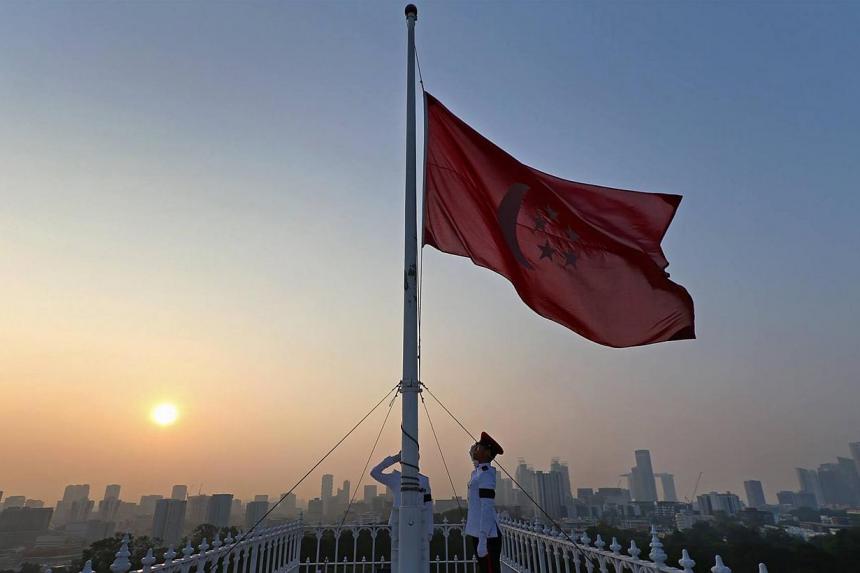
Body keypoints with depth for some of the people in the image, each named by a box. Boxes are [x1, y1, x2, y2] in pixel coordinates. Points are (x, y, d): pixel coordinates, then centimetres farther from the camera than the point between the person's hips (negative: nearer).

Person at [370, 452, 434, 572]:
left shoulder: (423, 480, 7)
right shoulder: (395, 478, 7)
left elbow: (428, 507, 7)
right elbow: (374, 472, -1)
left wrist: (430, 530, 1)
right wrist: (393, 459, -2)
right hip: (399, 522, 0)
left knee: (422, 558, -3)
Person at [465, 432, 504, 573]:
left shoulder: (485, 475, -16)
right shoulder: (478, 471, 10)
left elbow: (487, 509, -21)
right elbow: (473, 456, 34)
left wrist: (482, 541, -23)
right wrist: (475, 447, 13)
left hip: (486, 536, -10)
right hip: (478, 533, 10)